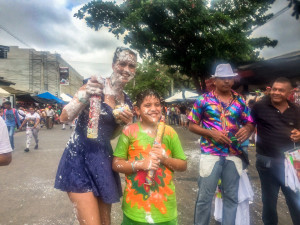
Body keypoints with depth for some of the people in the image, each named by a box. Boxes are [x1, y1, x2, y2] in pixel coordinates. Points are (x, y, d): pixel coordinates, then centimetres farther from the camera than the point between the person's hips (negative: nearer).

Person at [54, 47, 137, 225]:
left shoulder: (127, 102, 7)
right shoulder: (95, 86, -10)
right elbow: (65, 118, -12)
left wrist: (123, 123, -4)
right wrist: (84, 96, -27)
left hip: (103, 159, 6)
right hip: (80, 156, -6)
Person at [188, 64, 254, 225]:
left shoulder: (240, 101, 8)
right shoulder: (204, 100, -2)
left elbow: (250, 123, 13)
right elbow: (192, 126, -1)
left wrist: (247, 129, -11)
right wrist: (211, 133, -15)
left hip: (234, 154, 4)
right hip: (210, 153, -3)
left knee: (231, 196, 15)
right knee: (205, 196, 5)